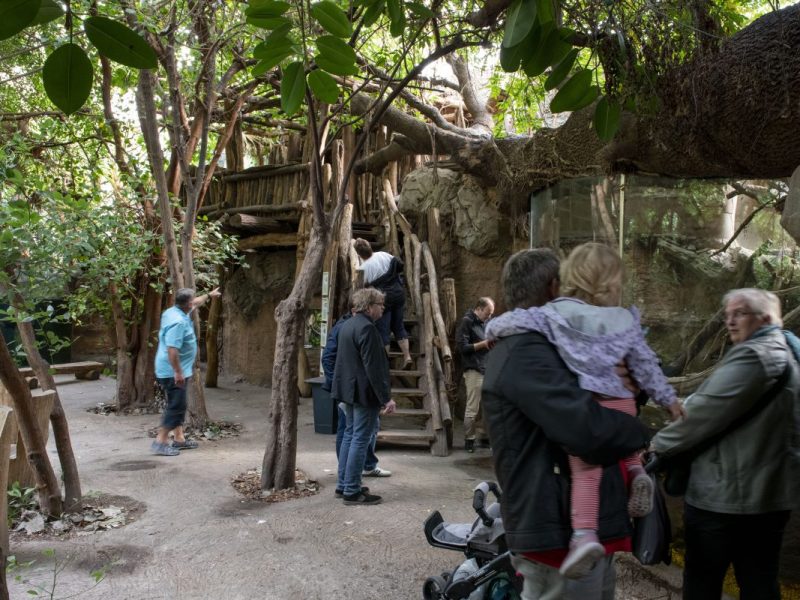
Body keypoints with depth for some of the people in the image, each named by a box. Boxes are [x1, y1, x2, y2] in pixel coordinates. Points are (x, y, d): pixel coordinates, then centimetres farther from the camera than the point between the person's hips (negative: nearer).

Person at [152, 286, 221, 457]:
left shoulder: (176, 311, 6)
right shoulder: (178, 322, -25)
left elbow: (195, 303, 29)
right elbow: (172, 350, -30)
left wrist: (209, 295, 41)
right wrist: (178, 372, -27)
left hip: (176, 371, 11)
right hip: (173, 372, -11)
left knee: (179, 406, 16)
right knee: (176, 406, -7)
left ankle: (179, 439, 23)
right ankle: (160, 442, -2)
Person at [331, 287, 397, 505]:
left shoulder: (348, 325, 11)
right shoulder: (366, 328, -19)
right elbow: (373, 367, -23)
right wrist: (385, 398, -19)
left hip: (350, 390, 10)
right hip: (365, 393, -10)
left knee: (350, 435, 16)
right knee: (360, 439, -3)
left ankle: (344, 484, 25)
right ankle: (352, 491, 3)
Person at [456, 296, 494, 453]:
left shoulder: (485, 322, 15)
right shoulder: (467, 322, -6)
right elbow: (463, 347, -12)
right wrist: (483, 344, -16)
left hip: (487, 370, 7)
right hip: (474, 371, -7)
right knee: (472, 408, -2)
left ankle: (483, 437, 18)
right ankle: (469, 440, 8)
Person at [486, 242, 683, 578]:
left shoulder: (554, 314, -1)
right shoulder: (625, 321, 9)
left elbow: (516, 320, -5)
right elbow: (645, 365, 13)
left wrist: (492, 331, 17)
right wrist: (668, 399, 24)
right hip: (620, 403, 3)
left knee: (586, 473, -3)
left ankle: (584, 535, -18)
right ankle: (635, 471, 5)